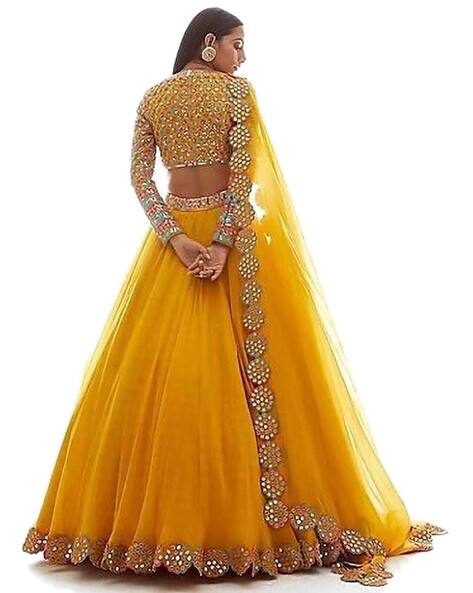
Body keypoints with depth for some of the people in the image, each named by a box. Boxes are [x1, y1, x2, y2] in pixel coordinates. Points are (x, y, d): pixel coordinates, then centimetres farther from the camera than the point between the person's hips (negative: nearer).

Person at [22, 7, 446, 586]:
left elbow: (139, 176, 1)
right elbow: (245, 172, -13)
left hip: (173, 240, 4)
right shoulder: (237, 91, -3)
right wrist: (225, 244, -15)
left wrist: (175, 237, -7)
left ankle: (152, 515, 8)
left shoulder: (151, 98, 10)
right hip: (232, 233, -4)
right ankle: (249, 515, 4)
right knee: (250, 370, -1)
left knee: (159, 372, 4)